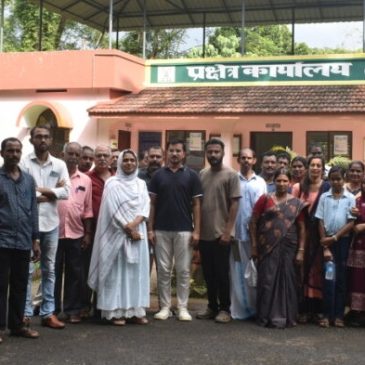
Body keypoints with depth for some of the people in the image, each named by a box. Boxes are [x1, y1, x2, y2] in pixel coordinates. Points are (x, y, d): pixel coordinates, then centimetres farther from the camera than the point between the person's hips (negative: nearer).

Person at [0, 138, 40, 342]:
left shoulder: (29, 180, 11)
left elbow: (33, 210, 13)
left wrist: (35, 239, 9)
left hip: (23, 241, 4)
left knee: (20, 285, 11)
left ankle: (17, 324, 21)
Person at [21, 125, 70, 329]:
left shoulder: (60, 165, 8)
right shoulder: (24, 163, -3)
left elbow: (66, 192, -2)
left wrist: (40, 190, -9)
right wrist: (52, 192, -8)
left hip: (51, 223, 4)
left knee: (49, 269, 10)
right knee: (27, 270, 1)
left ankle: (48, 313, 18)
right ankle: (25, 313, 9)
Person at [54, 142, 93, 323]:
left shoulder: (85, 180, 8)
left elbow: (87, 209, 10)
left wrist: (88, 233, 7)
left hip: (76, 233, 2)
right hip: (55, 231, -2)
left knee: (75, 273, 6)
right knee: (54, 271, 5)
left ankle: (72, 310, 14)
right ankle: (52, 309, 14)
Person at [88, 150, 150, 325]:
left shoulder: (141, 184, 13)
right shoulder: (112, 183, -1)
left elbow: (145, 207, 3)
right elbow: (113, 209, -8)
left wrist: (134, 224, -13)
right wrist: (127, 229, -11)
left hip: (138, 233, 4)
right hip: (117, 233, -4)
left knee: (136, 271, 3)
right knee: (117, 272, -4)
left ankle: (135, 311, 7)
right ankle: (115, 311, -3)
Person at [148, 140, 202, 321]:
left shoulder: (191, 176, 2)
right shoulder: (158, 175, 5)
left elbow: (196, 205, 2)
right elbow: (152, 203, 6)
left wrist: (196, 230, -5)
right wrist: (150, 229, -1)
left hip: (184, 230, -1)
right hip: (161, 230, 1)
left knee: (183, 270, 3)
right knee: (163, 270, 6)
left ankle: (182, 307, 11)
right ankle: (165, 307, 14)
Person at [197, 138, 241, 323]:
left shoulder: (231, 175, -6)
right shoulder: (202, 174, 9)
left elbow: (234, 204, -9)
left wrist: (228, 231, -14)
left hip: (221, 234, -5)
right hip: (204, 233, 5)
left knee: (222, 273, 2)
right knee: (208, 273, 12)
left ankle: (224, 309, 13)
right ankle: (212, 306, 23)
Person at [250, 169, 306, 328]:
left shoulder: (297, 204, 5)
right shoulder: (265, 199, 1)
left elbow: (301, 228, 6)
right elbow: (253, 222, 1)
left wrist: (301, 250, 0)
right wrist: (254, 246, -3)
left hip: (288, 248, 1)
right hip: (268, 247, -1)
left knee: (286, 282, 6)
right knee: (267, 281, 1)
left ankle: (286, 316, 16)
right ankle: (266, 316, 11)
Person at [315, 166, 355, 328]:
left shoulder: (350, 198, 0)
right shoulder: (324, 197, 3)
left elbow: (351, 223, -4)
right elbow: (321, 222, 1)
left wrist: (334, 238, -12)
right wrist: (325, 245, -5)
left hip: (343, 241, 0)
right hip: (327, 241, 0)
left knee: (341, 278, 4)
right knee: (328, 277, -1)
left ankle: (338, 315, 10)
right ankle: (327, 314, 5)